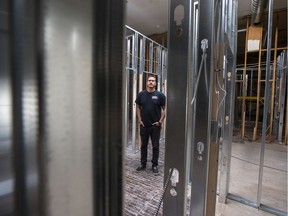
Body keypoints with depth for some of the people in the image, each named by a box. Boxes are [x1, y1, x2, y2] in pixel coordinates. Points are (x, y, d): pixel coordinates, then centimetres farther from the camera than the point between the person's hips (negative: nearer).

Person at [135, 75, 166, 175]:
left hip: (155, 125, -2)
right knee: (143, 145, 14)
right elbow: (138, 107, 10)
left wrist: (160, 121, -7)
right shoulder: (141, 94, 3)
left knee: (155, 146, 9)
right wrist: (139, 120, 2)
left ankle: (155, 165, 25)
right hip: (144, 125, 2)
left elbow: (164, 109, -2)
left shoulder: (160, 95, -4)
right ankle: (143, 164, 30)